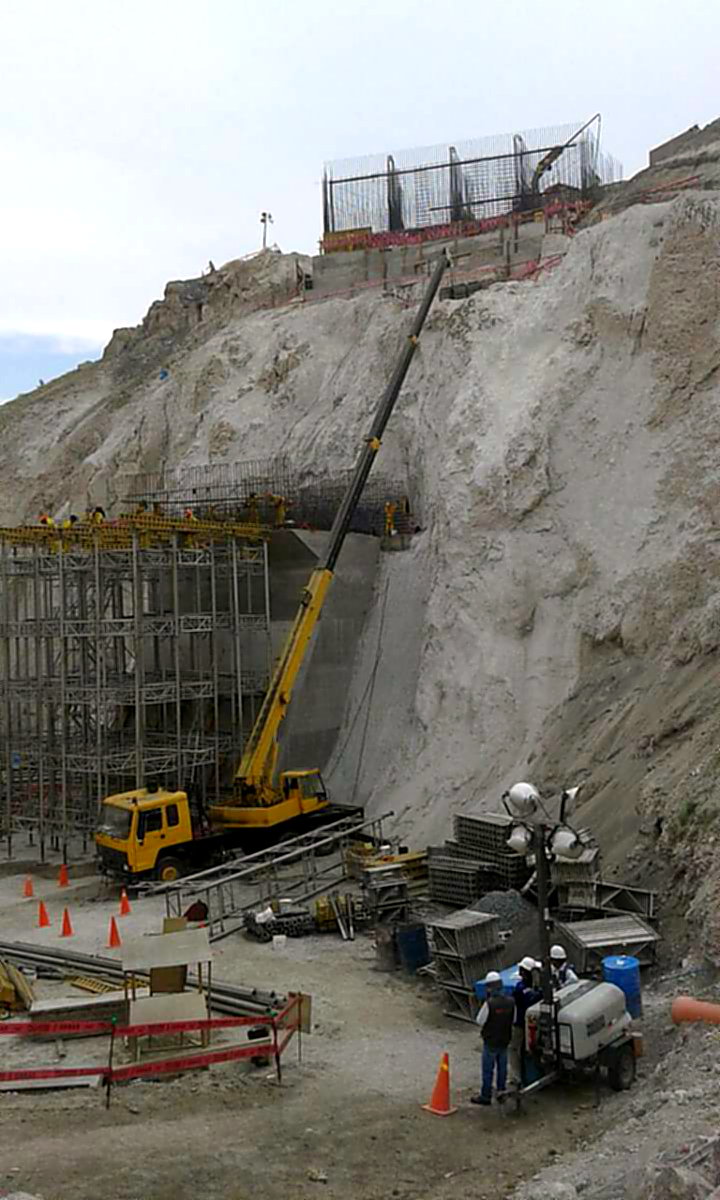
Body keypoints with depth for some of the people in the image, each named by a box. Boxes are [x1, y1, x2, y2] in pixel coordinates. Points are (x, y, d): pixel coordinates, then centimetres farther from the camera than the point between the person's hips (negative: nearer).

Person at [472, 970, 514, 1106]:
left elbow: (479, 1021, -14)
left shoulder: (489, 1003, -25)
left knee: (488, 1070, 7)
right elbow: (513, 1020, 5)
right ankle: (501, 1093, 27)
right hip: (505, 1041, 6)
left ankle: (486, 1096, 15)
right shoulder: (510, 1001, -7)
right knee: (502, 1067, 19)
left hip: (491, 1042, -5)